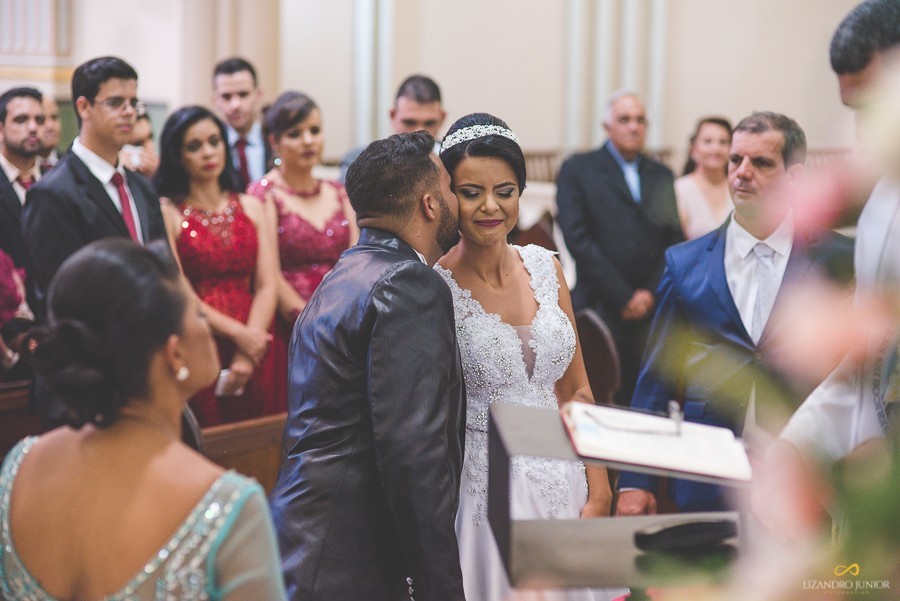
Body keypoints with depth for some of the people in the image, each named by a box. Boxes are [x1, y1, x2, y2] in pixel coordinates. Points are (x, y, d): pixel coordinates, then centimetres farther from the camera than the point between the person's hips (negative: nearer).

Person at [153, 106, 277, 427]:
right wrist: (238, 333, -13)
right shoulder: (166, 212, -2)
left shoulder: (252, 207, 12)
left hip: (252, 351, 4)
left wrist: (246, 356, -8)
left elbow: (267, 285, 4)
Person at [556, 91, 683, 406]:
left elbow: (674, 239, 12)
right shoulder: (577, 170, 4)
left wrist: (651, 294, -3)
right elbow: (578, 239, -5)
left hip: (653, 310, 4)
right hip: (600, 310, -4)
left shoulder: (662, 176, 18)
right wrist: (622, 298, -9)